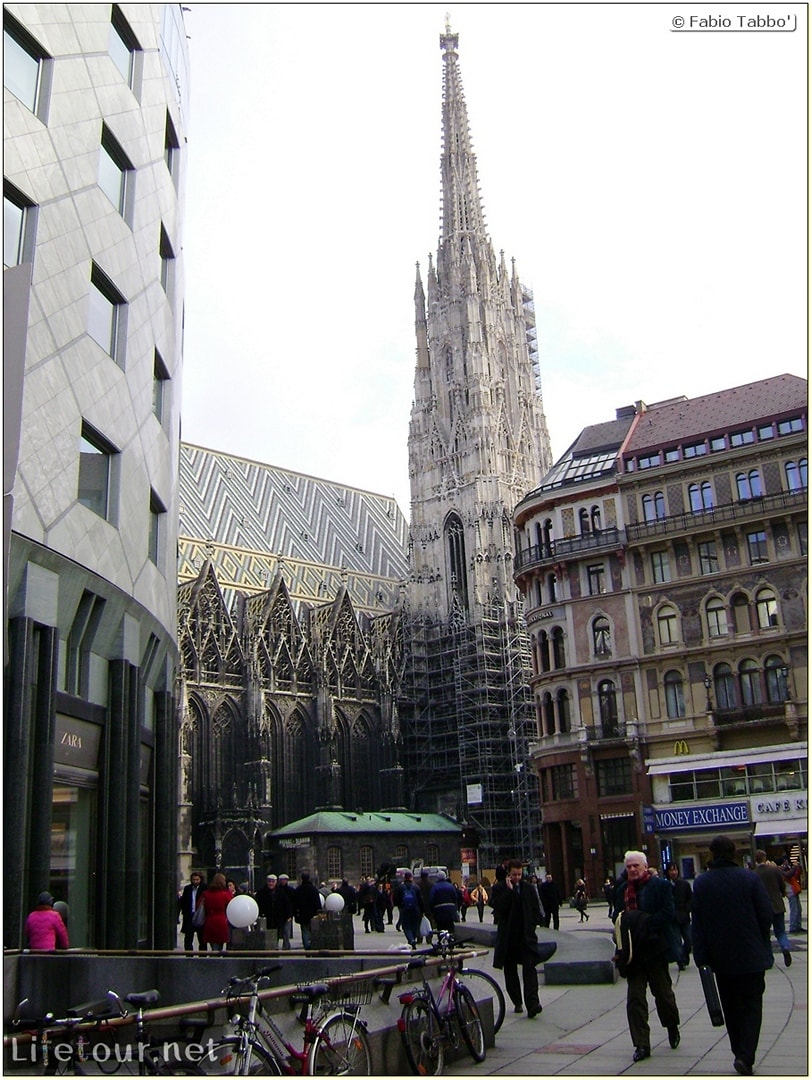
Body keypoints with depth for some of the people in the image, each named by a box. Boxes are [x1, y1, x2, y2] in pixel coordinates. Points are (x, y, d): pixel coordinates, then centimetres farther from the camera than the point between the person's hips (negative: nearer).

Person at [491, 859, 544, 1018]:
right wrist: (509, 890, -17)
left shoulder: (529, 888, 8)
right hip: (507, 937, 0)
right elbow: (498, 907, -16)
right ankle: (517, 1002, 21)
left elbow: (537, 910, 14)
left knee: (529, 968, -12)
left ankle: (532, 1004, -19)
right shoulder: (499, 888, -1)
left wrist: (531, 926, 1)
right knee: (510, 970, 8)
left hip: (526, 935, 0)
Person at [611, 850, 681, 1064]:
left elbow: (667, 914, -14)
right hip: (633, 950, 4)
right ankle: (641, 1045, 4)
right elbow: (617, 915, 15)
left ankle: (672, 1027, 39)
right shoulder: (622, 889, 10)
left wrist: (643, 925, -21)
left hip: (655, 948, -4)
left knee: (663, 992, 11)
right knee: (634, 997, -1)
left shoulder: (661, 885, -6)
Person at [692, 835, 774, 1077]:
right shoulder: (750, 878, -10)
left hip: (721, 958, 2)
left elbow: (697, 922, -4)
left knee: (731, 1007, 16)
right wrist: (761, 944, 10)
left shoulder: (701, 883, -5)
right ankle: (746, 1055, -10)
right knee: (751, 1006, 5)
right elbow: (766, 914, -7)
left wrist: (701, 957, 0)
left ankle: (740, 1054, 21)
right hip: (751, 956, -2)